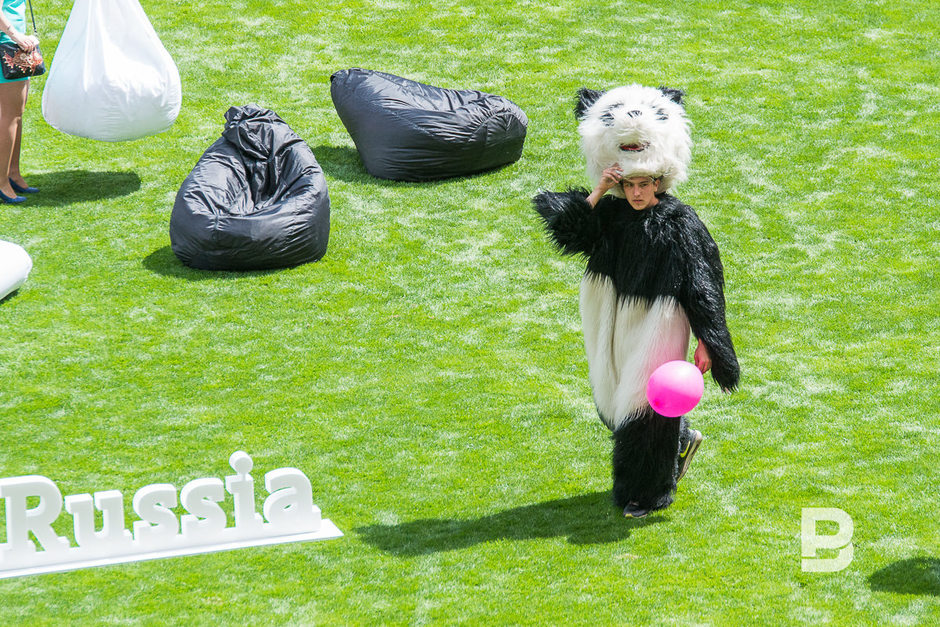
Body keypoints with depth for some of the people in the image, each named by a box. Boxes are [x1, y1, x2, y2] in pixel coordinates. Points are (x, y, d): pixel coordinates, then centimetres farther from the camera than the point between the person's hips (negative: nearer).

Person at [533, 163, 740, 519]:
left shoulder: (679, 223, -13)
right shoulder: (612, 214, 0)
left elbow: (700, 285, -12)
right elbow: (569, 229, -13)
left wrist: (705, 342, -15)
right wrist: (598, 192, -18)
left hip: (659, 327, -6)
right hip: (620, 325, 6)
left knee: (646, 409, 1)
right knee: (614, 403, 17)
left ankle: (648, 494, 19)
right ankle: (681, 441, 41)